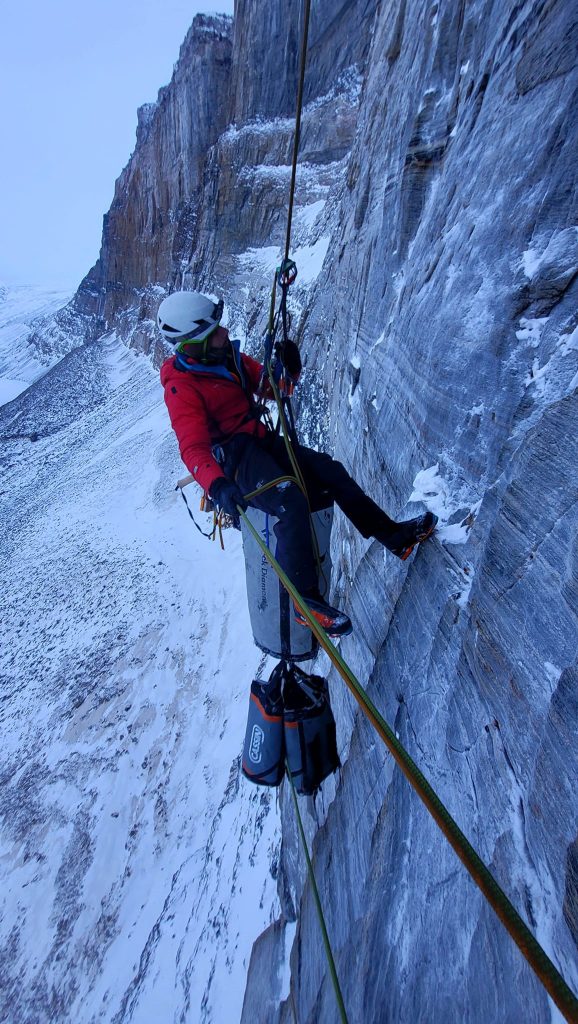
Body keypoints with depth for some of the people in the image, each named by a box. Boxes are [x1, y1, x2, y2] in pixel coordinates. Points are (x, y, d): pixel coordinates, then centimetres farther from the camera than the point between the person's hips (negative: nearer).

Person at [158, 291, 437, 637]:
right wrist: (217, 484, -44)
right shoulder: (181, 386, -15)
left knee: (330, 470, 1)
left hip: (262, 442, 9)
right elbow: (193, 447, -26)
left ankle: (394, 535, 9)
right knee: (292, 500, -32)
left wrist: (288, 368, -8)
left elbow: (273, 389, 15)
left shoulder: (231, 357, 8)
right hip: (232, 457, -8)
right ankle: (306, 601, -24)